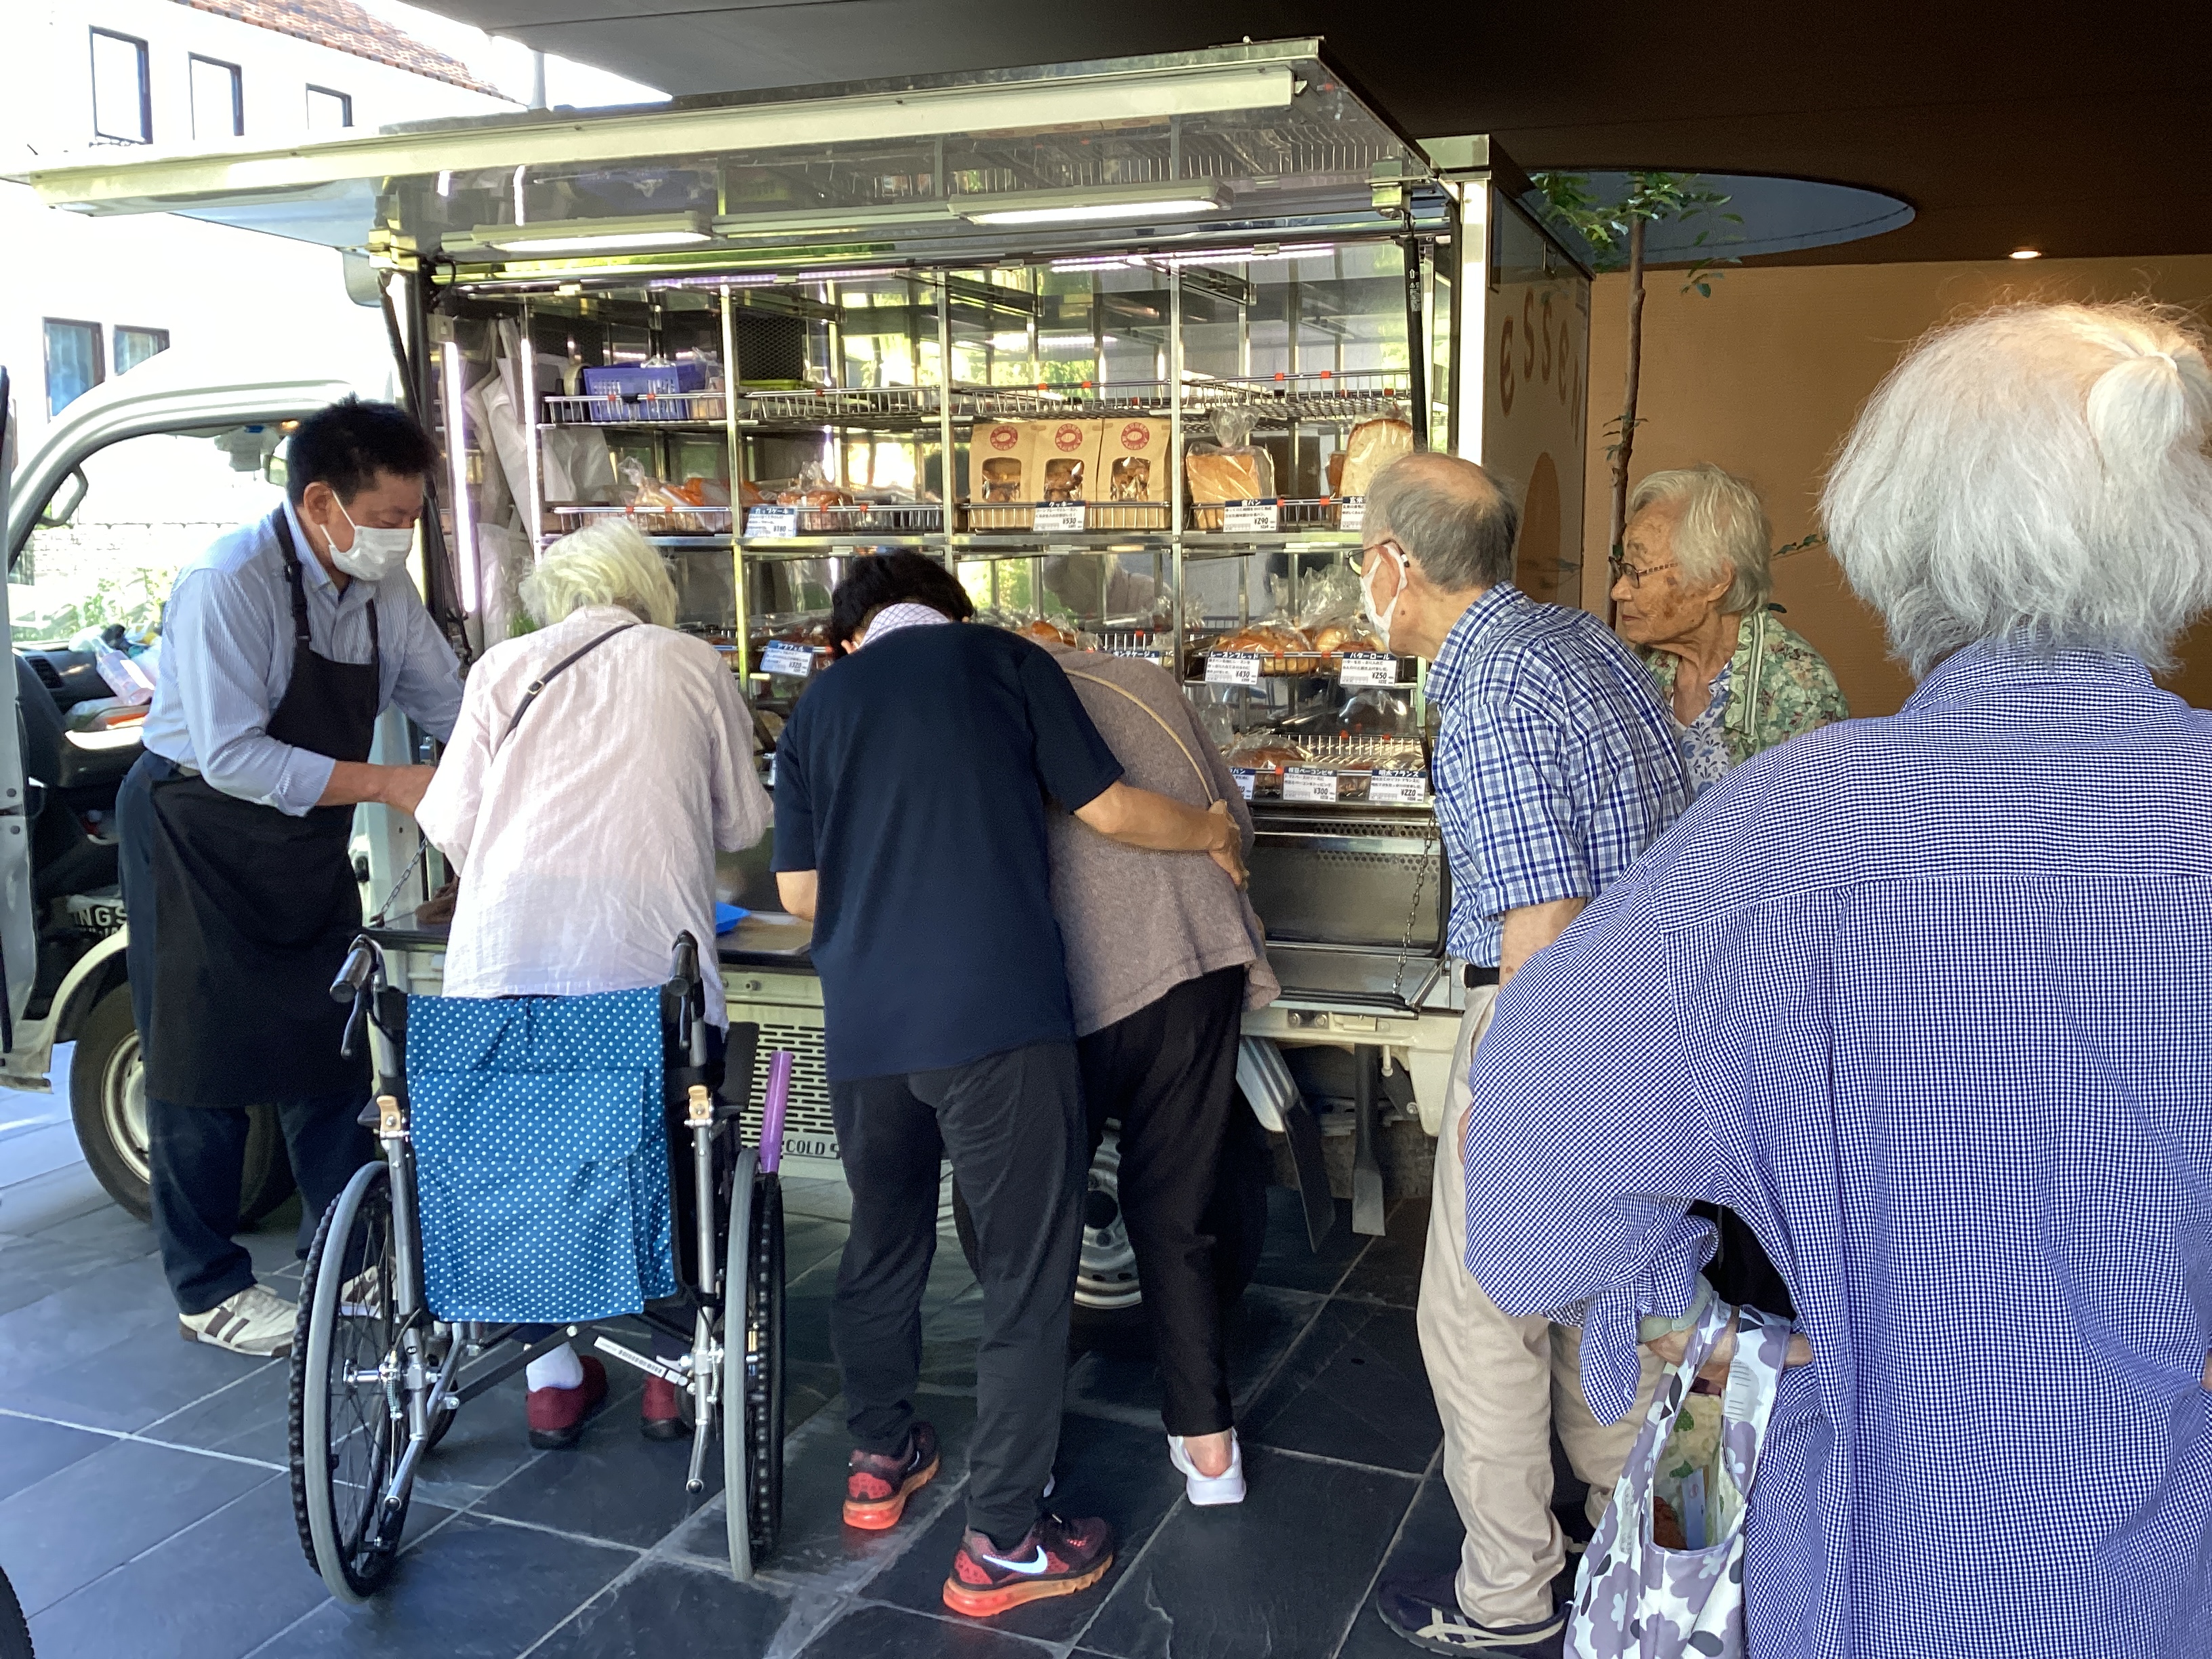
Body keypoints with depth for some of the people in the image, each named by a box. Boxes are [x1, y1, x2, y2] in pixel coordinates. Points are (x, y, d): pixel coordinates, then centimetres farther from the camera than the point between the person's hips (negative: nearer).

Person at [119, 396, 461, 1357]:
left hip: (306, 843, 7)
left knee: (333, 1048, 11)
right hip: (197, 840, -7)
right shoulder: (229, 586, -24)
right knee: (203, 1064, 3)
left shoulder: (384, 589, -3)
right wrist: (385, 784, -30)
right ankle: (210, 1292, 17)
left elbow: (452, 707, 4)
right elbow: (232, 755, -28)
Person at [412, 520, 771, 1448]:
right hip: (646, 944, -1)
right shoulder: (692, 665, 16)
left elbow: (447, 818, 12)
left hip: (505, 948, 1)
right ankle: (674, 1370, 18)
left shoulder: (506, 667, 17)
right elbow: (743, 822, 17)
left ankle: (555, 1380, 19)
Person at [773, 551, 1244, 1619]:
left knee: (882, 1240, 23)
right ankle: (1000, 1543, 10)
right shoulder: (1004, 661, 6)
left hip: (865, 1021, 5)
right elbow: (1109, 811, 5)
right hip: (998, 1013, -4)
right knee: (1025, 1271, 5)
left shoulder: (819, 706, 14)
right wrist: (1211, 833, 23)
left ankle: (880, 1460, 39)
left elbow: (798, 890, 11)